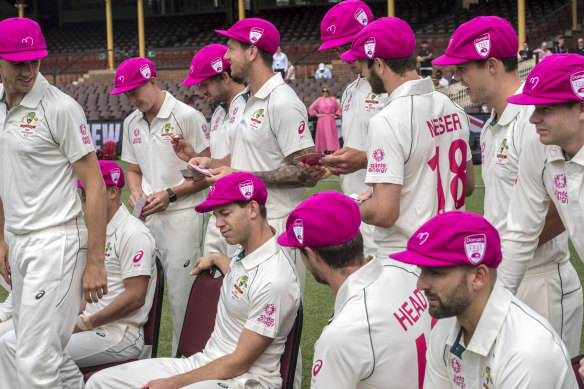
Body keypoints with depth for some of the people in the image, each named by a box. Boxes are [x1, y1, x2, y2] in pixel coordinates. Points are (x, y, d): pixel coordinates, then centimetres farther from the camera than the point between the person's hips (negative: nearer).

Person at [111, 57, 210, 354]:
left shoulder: (187, 117, -6)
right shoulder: (132, 123, 15)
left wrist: (170, 194, -13)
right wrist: (136, 191, 2)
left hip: (181, 217, -6)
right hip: (145, 218, 6)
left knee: (182, 296, -6)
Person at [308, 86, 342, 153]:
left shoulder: (333, 99, 8)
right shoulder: (319, 100, 2)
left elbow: (339, 107, 19)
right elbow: (311, 108, 6)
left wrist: (336, 114, 7)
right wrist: (317, 114, 0)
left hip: (331, 120, 2)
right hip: (322, 120, -2)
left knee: (331, 136, -2)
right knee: (323, 136, -5)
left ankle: (332, 151, -2)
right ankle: (323, 151, -4)